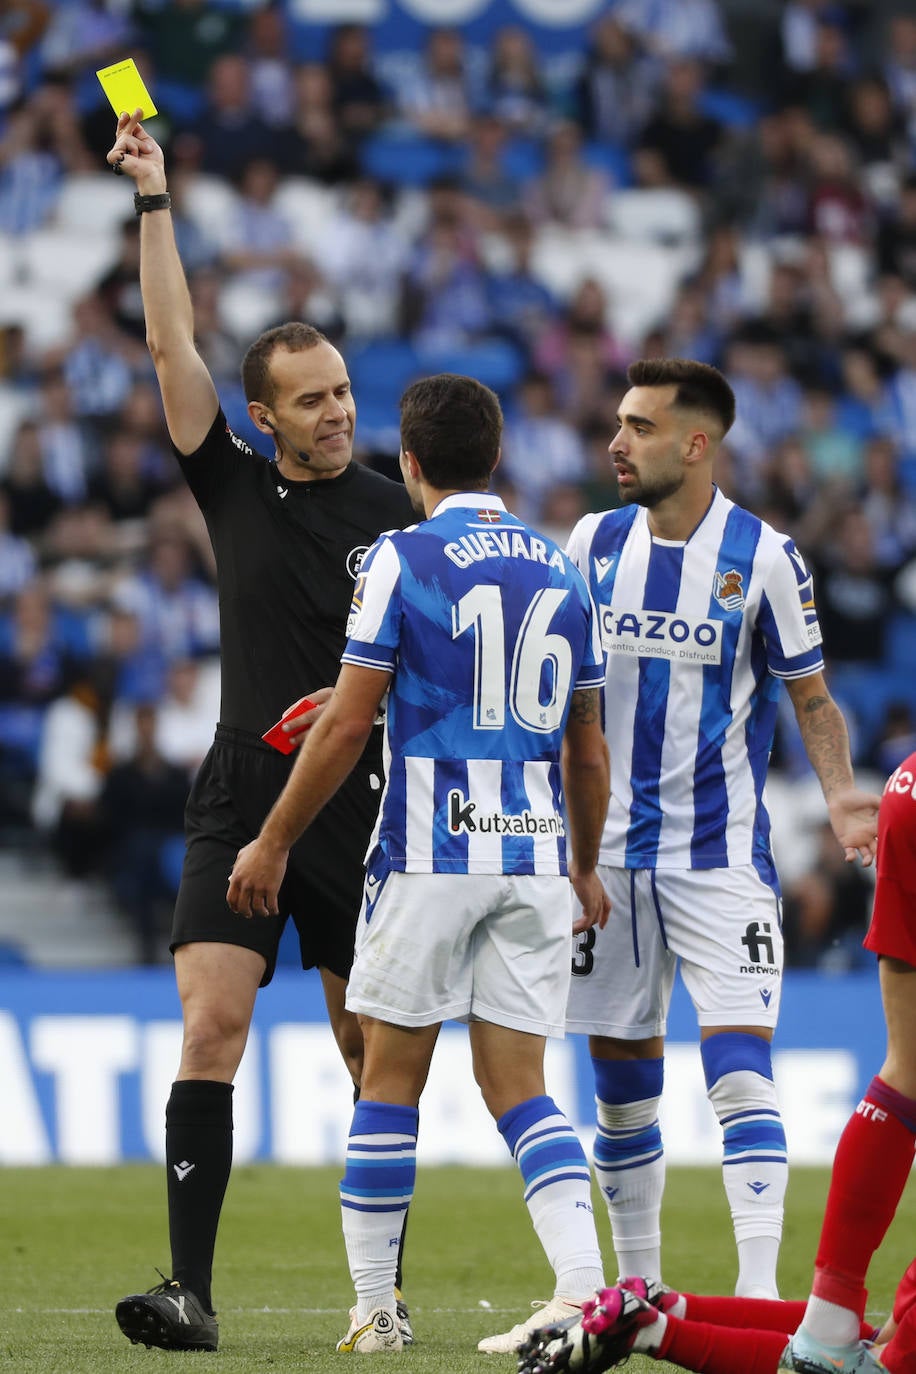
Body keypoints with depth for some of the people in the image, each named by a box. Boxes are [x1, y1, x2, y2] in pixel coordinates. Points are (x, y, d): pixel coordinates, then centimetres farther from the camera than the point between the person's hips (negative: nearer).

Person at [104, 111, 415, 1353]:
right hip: (240, 803, 1)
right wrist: (154, 201, -4)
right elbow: (171, 344, 1)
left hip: (360, 810, -1)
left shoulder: (398, 518, 2)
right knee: (209, 1027, -12)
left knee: (374, 1052, 4)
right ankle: (189, 1289, -16)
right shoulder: (234, 490, 7)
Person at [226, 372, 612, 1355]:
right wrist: (586, 868, 28)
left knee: (391, 1084, 6)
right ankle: (581, 1285, -13)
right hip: (535, 858, 4)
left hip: (430, 859, -4)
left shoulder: (402, 561, -5)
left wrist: (273, 843, 1)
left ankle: (374, 1310, 8)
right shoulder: (559, 571, 11)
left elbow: (346, 723, -8)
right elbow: (588, 749, 15)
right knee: (517, 1087, 5)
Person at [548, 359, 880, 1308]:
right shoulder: (594, 543, 4)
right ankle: (635, 1290, 19)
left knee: (739, 1066, -15)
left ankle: (760, 1292, -18)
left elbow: (810, 695, 2)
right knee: (621, 1081, 7)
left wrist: (841, 794, -13)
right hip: (609, 851, 4)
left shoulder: (763, 557, -6)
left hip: (721, 854, -4)